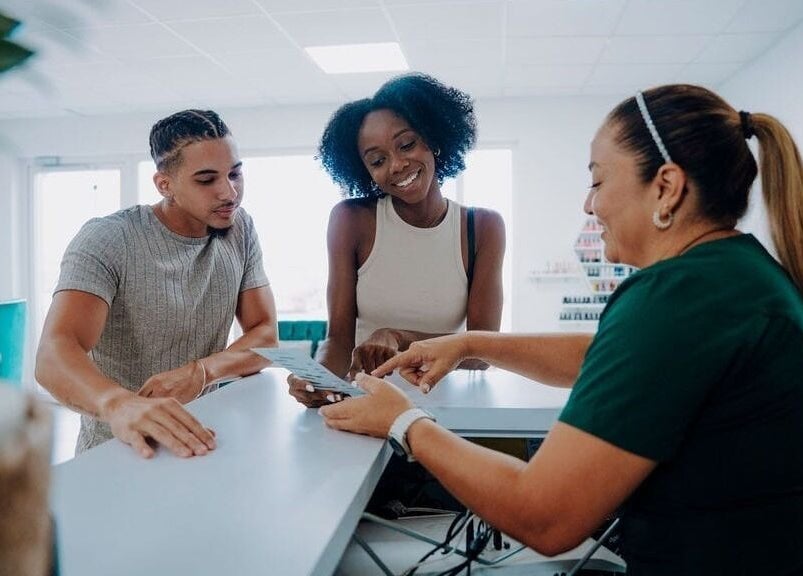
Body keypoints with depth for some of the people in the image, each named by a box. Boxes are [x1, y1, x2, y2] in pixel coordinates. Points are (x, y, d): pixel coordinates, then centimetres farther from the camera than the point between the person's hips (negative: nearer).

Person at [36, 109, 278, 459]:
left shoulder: (240, 230, 1)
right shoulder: (106, 241, -13)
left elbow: (265, 335, -2)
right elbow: (53, 355, -24)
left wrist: (201, 373, -21)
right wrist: (120, 405, -45)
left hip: (202, 441, 3)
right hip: (117, 452, -2)